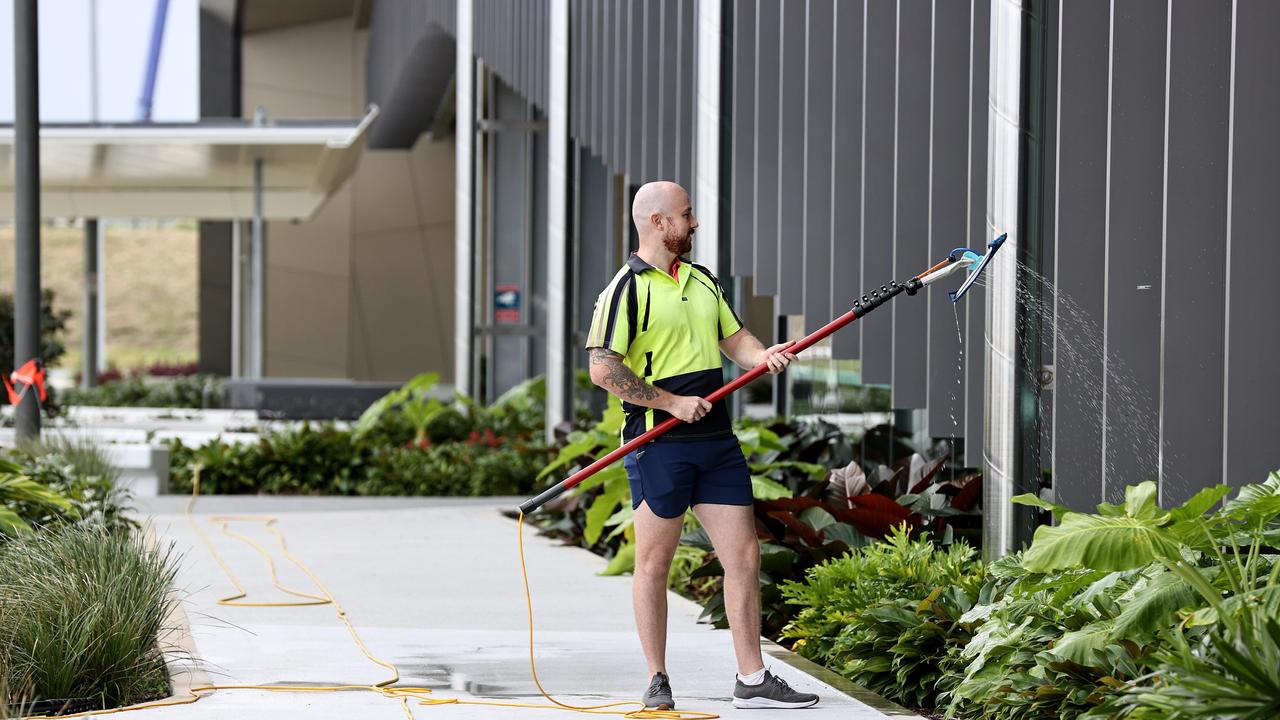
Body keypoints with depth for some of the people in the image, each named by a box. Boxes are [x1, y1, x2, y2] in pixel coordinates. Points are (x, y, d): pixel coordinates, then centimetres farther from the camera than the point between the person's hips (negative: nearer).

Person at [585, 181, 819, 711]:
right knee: (654, 563, 2)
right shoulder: (628, 288, -7)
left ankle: (752, 681, 7)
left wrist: (763, 356, -2)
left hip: (716, 439, 7)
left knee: (743, 556, 3)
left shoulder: (702, 280, 16)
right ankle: (657, 682, 10)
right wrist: (673, 403, -15)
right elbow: (603, 369, -14)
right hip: (658, 444, -7)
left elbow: (734, 340, 21)